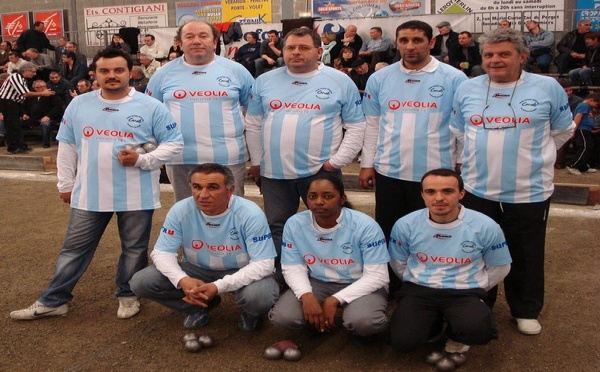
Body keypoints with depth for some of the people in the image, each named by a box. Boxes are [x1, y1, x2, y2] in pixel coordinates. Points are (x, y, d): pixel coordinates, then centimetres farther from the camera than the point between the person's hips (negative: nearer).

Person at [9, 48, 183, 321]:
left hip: (136, 196, -2)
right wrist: (65, 183, 13)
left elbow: (173, 143, -4)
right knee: (75, 248, 11)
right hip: (89, 194, 3)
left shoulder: (151, 106, -5)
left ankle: (128, 296, 30)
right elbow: (67, 146, 13)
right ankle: (53, 301, 23)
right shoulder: (79, 105, 5)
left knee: (134, 248, 11)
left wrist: (142, 160, -17)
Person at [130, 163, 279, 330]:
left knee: (260, 296, -38)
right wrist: (182, 280, -33)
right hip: (198, 269, 4)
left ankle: (251, 314, 4)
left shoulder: (250, 214, -26)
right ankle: (200, 306, 9)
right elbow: (162, 253, -10)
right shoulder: (180, 210, -17)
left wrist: (219, 287, -37)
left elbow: (263, 264, -25)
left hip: (242, 272, -3)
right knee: (141, 282, -15)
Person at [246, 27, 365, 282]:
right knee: (277, 228, 12)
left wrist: (338, 161, -7)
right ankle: (277, 280, 27)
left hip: (321, 171, -2)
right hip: (274, 171, 3)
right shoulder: (265, 81, 8)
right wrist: (256, 161, 8)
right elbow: (253, 124, 12)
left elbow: (356, 126, 0)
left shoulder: (340, 81, 0)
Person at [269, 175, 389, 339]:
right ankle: (320, 323, 11)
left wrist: (335, 300, -26)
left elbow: (377, 276, -18)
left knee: (363, 321, -36)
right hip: (317, 284, 3)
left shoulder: (365, 225, -20)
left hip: (360, 285, -3)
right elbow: (293, 268, -4)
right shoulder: (294, 224, -10)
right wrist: (306, 295, -27)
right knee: (281, 317, -22)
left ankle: (362, 330, 4)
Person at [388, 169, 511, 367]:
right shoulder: (405, 225, -7)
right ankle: (434, 321, 14)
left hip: (465, 293, -1)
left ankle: (457, 337, 6)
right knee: (401, 341, -21)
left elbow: (498, 268, 7)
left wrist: (473, 289, 8)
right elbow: (398, 264, 12)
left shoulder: (486, 226, -10)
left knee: (478, 331, -33)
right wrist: (417, 283, 11)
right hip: (417, 291, 2)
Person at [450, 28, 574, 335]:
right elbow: (458, 133, 13)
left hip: (529, 192, -2)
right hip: (478, 190, 2)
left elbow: (563, 131, 6)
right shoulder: (466, 89, 1)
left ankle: (526, 311, 32)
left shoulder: (547, 87, -6)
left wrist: (530, 157, 9)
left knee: (526, 257, 12)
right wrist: (480, 158, 10)